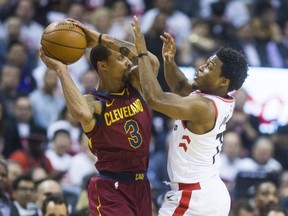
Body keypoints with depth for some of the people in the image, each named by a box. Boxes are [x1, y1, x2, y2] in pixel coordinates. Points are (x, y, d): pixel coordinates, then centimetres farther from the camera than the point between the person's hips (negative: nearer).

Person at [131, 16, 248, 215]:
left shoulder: (203, 107, -23)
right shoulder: (221, 101, 5)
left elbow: (155, 98, -29)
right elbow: (181, 87, 21)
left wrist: (142, 53, -23)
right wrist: (169, 61, 2)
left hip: (193, 198, -10)